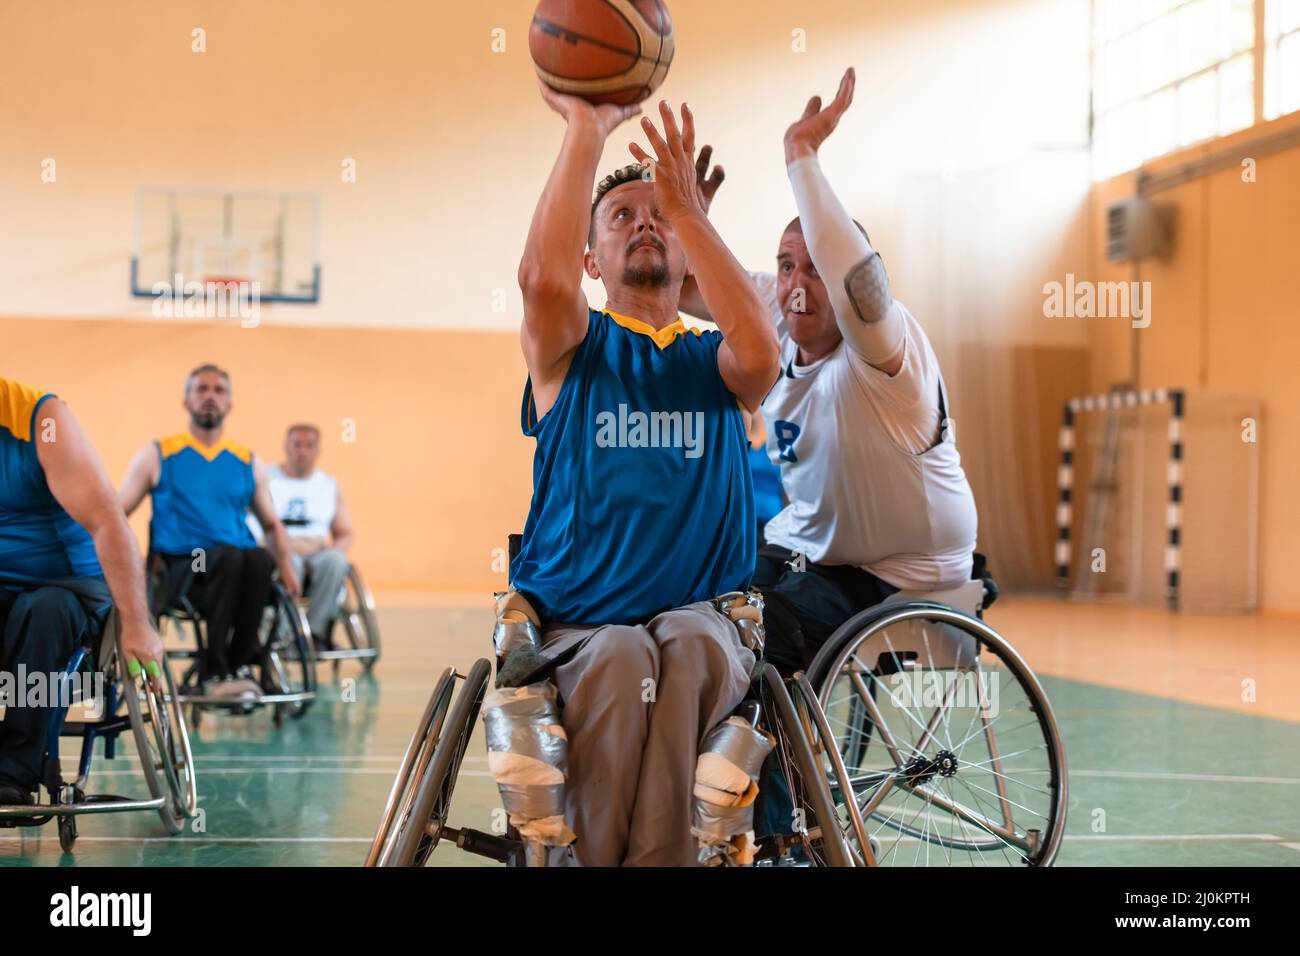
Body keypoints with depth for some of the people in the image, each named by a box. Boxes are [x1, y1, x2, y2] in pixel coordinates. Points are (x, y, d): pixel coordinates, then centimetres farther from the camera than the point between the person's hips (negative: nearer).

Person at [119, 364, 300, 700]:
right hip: (181, 570, -2)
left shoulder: (249, 462, 19)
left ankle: (238, 665, -21)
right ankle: (216, 670, -25)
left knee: (260, 559, -34)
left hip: (238, 566, 2)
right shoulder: (156, 455, 11)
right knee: (228, 555, -36)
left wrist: (285, 566, 9)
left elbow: (271, 524, 25)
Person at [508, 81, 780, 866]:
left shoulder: (714, 361, 14)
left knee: (693, 646, -33)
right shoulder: (571, 348, 10)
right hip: (575, 625, -1)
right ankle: (594, 854, -21)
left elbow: (760, 353, -13)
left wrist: (688, 208, -11)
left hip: (704, 616, 1)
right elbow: (544, 276, -15)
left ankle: (658, 855, -27)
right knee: (618, 659, -34)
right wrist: (587, 130, -14)